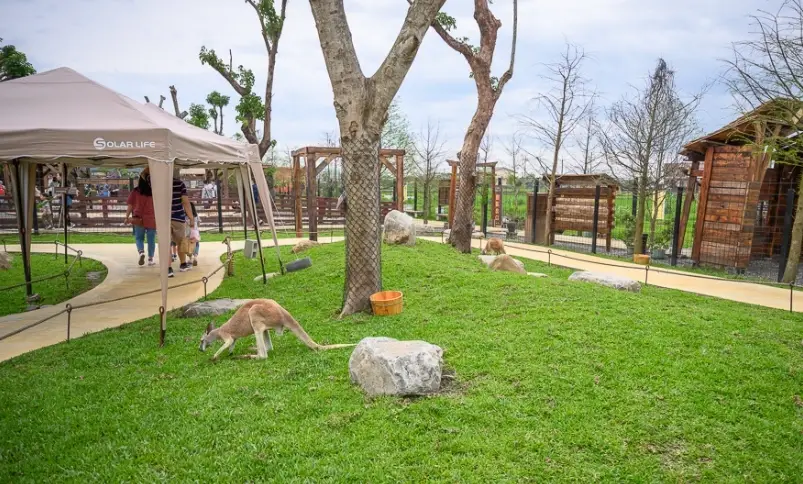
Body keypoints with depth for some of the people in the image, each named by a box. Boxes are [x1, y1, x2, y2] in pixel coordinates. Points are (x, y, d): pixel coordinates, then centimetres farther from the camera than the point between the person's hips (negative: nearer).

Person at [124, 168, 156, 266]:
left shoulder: (135, 191, -4)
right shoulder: (154, 191, -2)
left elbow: (130, 205, -5)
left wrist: (127, 217, 1)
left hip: (138, 219, 0)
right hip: (151, 219, 0)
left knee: (139, 238, 12)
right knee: (151, 239, 8)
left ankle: (141, 252, -14)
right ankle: (150, 259, 11)